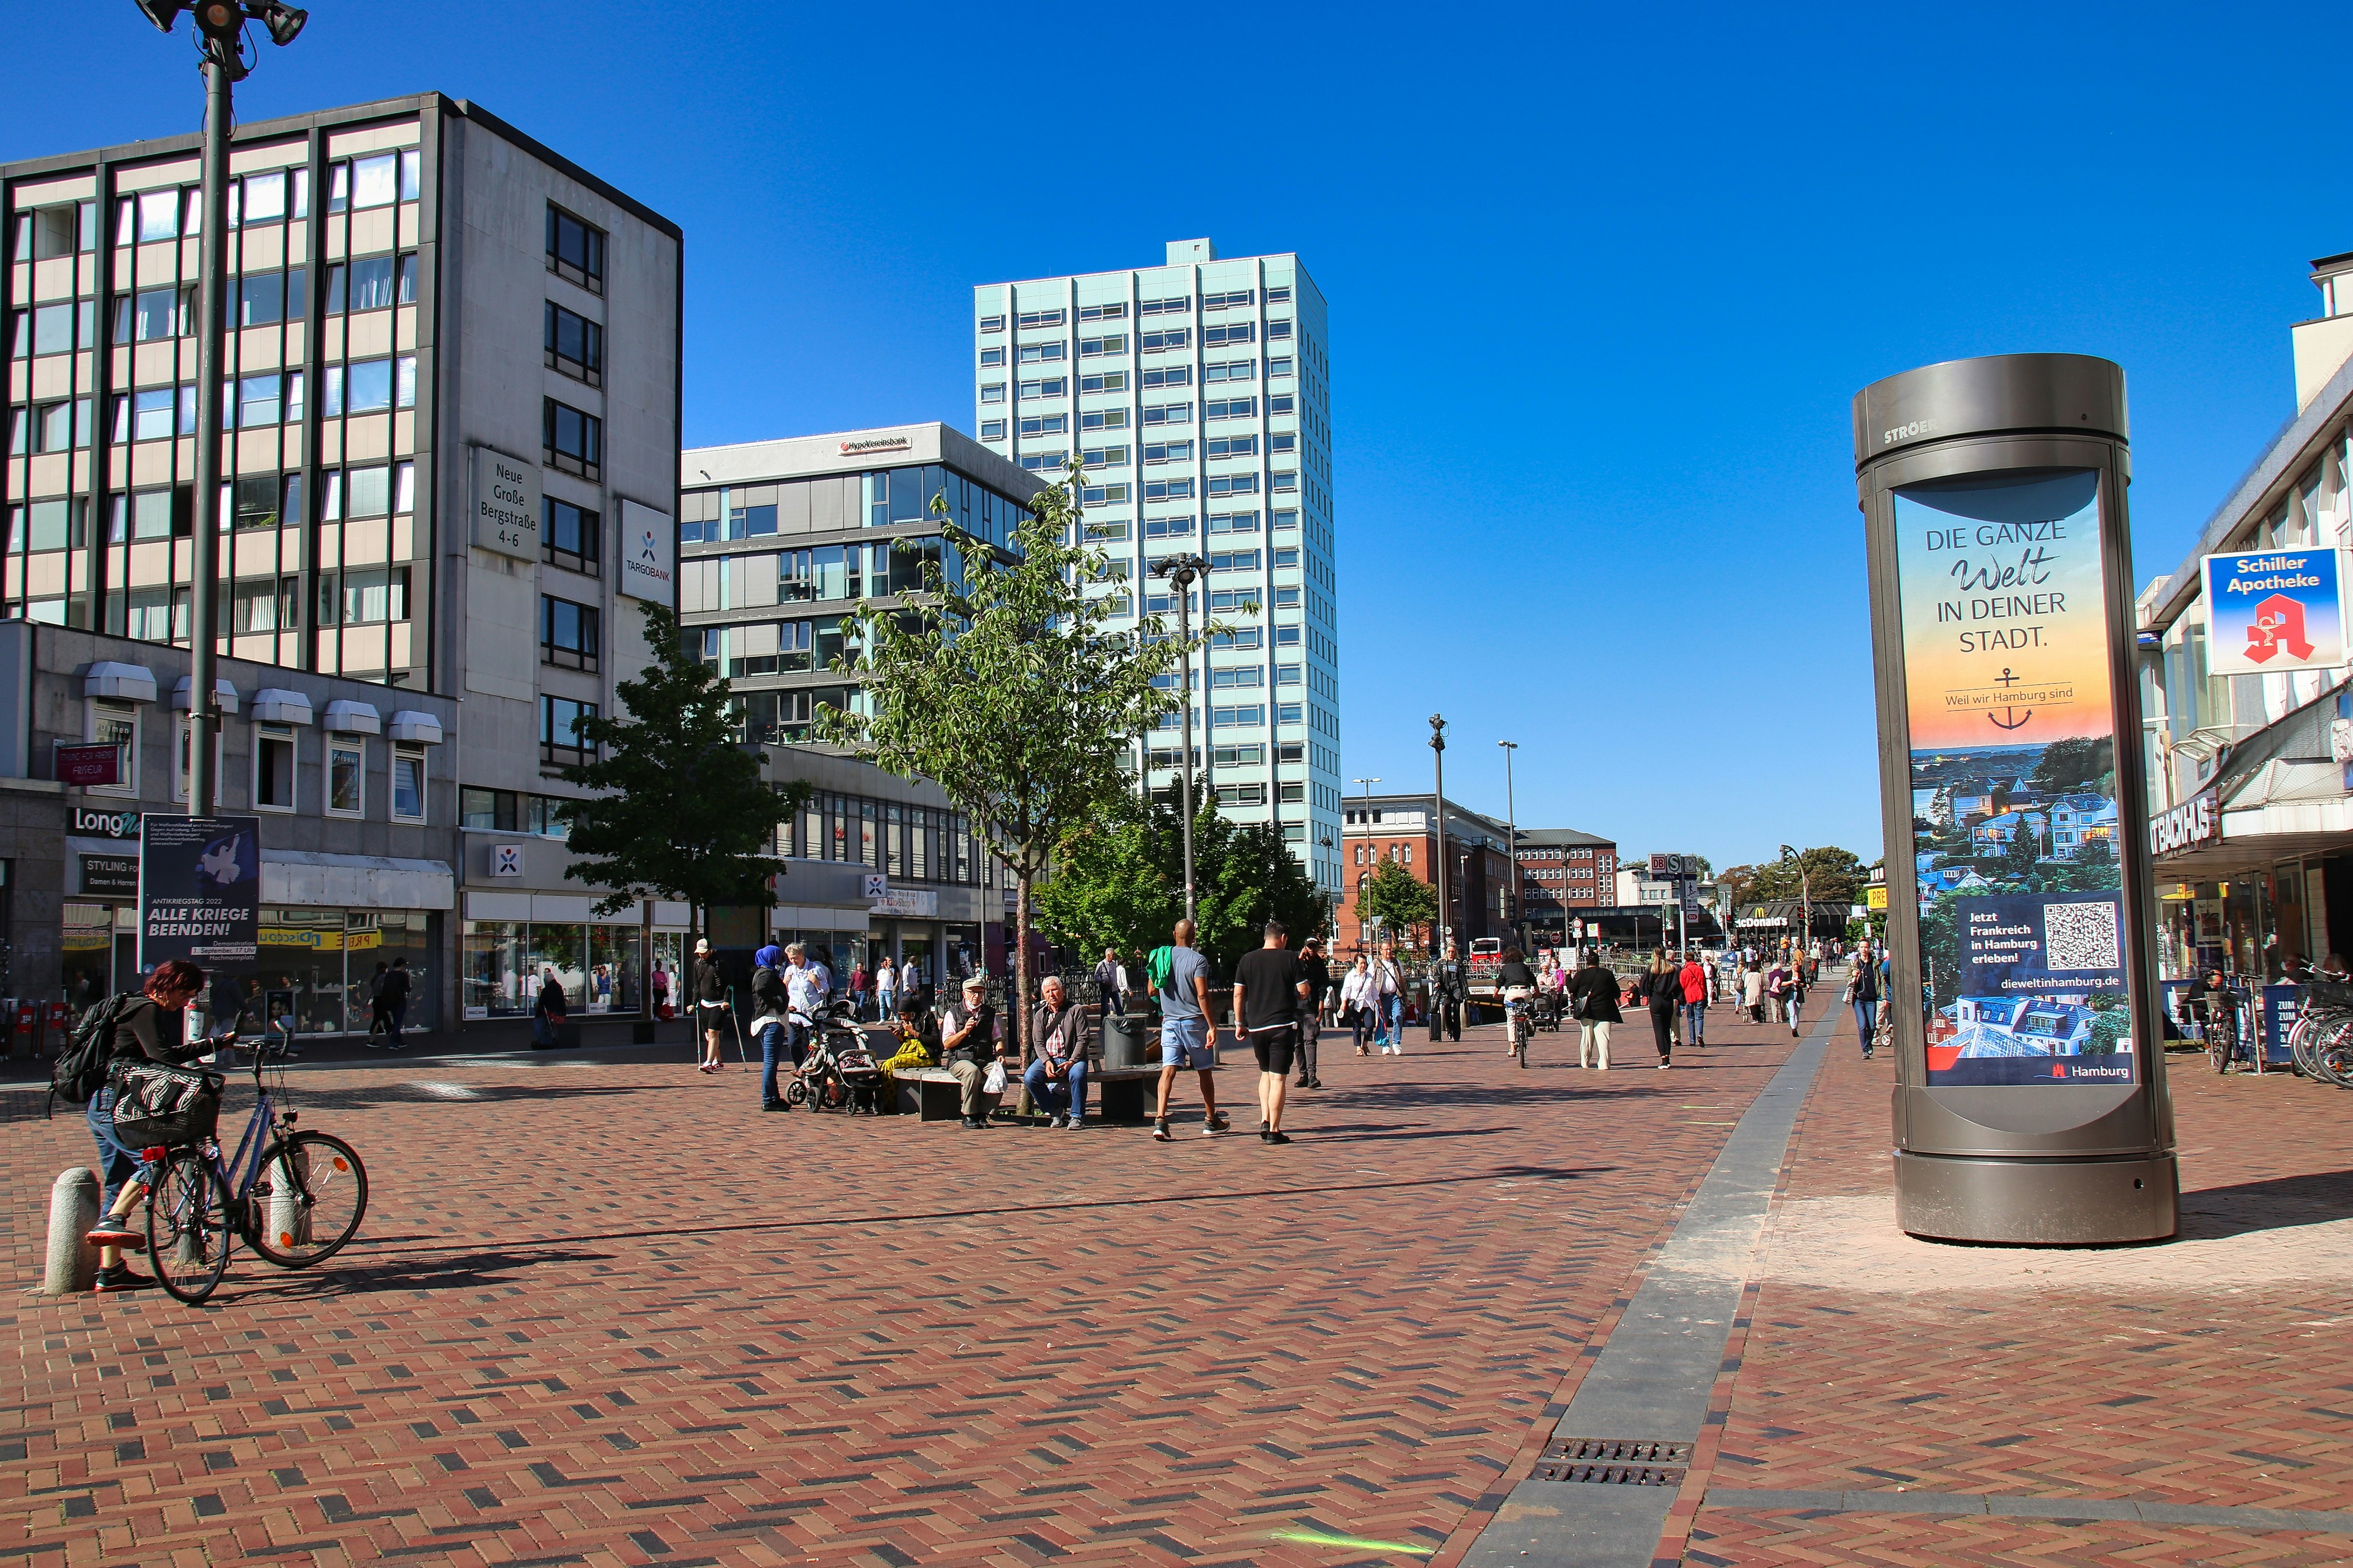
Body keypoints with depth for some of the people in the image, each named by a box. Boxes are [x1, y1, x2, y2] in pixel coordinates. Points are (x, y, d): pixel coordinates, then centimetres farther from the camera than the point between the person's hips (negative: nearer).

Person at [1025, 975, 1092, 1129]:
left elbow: (1082, 1039, -4)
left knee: (1077, 1074, -37)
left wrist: (1072, 1062, -17)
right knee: (1029, 1078, -24)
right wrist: (1047, 1062, -13)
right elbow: (1039, 1043, 6)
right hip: (1048, 1059, 3)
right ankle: (1055, 1110, -5)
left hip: (1072, 1058, -3)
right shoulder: (1040, 1015, 16)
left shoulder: (1077, 1010, 4)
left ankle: (1077, 1116, -20)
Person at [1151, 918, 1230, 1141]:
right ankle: (1211, 1121, 22)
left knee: (1168, 1070, -4)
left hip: (1169, 1021, 3)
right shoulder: (1198, 960, -10)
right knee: (1205, 1072, 11)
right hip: (1194, 1022, -3)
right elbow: (1202, 995, -18)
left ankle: (1160, 1120, -20)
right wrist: (1212, 1026, -16)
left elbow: (1152, 992, 12)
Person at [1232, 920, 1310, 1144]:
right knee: (1279, 1078, -2)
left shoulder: (1247, 960, 4)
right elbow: (1304, 991, -4)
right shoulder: (1290, 958, -3)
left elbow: (1238, 994, 4)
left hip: (1256, 1026, 3)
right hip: (1283, 1025, -3)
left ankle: (1265, 1120, 9)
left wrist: (1239, 1023, 11)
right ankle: (1274, 1131, -4)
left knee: (1265, 1073, 20)